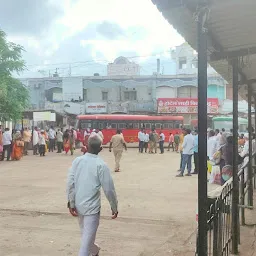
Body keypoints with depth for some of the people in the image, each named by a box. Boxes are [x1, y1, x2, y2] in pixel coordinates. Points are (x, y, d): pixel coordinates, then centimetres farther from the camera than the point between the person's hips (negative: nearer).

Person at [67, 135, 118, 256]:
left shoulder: (77, 161, -3)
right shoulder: (101, 165, -14)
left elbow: (70, 183, -6)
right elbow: (109, 189, -11)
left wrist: (71, 202, -1)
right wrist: (114, 207, 0)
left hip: (78, 205, 6)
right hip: (92, 206, -5)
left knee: (85, 233, 26)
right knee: (88, 237, 2)